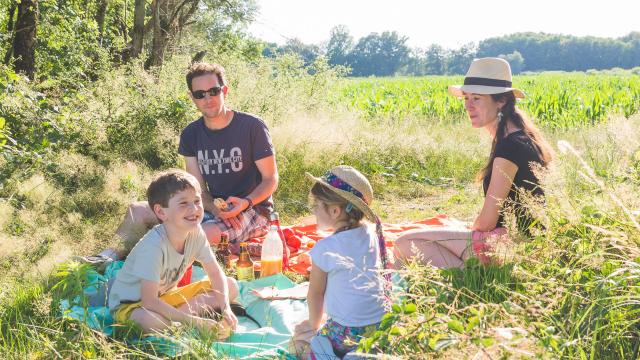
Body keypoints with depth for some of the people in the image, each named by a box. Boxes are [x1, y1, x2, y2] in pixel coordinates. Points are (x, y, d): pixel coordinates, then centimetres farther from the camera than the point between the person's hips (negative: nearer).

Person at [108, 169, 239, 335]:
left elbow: (216, 273, 0)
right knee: (151, 321, -42)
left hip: (166, 297, 7)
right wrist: (194, 321, -31)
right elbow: (149, 301, -32)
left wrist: (225, 309, -17)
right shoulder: (154, 246, -31)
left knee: (231, 286, -2)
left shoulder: (196, 233, -12)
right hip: (129, 304, -7)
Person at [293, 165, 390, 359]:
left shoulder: (325, 249, -11)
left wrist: (314, 324, 20)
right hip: (381, 323, 7)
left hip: (348, 332, -7)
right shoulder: (372, 233, 5)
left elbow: (315, 294, 1)